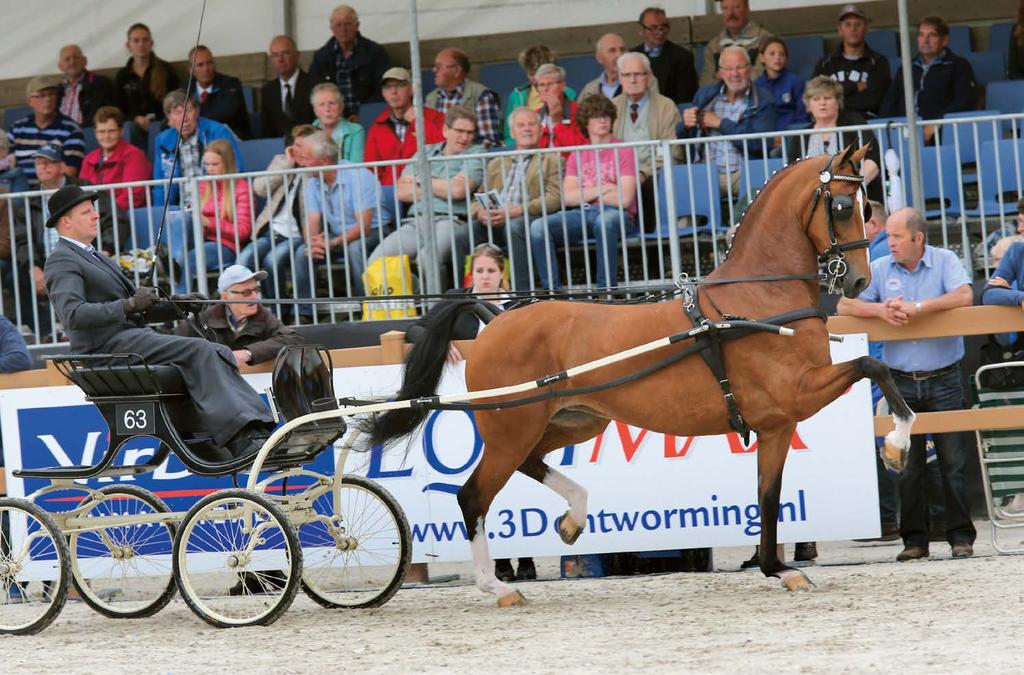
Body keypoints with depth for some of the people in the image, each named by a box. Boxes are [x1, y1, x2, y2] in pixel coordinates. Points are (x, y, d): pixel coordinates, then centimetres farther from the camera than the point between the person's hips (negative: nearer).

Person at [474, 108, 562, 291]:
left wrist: (518, 210, -15)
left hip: (530, 220, -4)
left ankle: (522, 292, -39)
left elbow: (555, 198, 1)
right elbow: (478, 200, 22)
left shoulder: (551, 160, 17)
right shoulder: (496, 164, 31)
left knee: (515, 226, -39)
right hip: (493, 223, 4)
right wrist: (481, 213, -5)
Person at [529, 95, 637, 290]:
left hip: (616, 214, -4)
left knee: (604, 221, -42)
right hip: (582, 215, 4)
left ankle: (606, 289, -36)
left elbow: (625, 199, -9)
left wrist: (586, 194, 1)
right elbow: (567, 198, 4)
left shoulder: (622, 151, 3)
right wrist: (601, 190, -6)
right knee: (538, 227, -21)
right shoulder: (577, 156, 17)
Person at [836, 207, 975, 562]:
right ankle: (914, 539, 9)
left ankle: (961, 536, 4)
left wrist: (918, 307, -21)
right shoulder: (880, 269, 7)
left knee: (953, 461, -2)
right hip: (902, 382, 2)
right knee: (907, 465, 3)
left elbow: (963, 296, -17)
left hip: (944, 381, -2)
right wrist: (880, 310, -15)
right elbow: (844, 306, 3)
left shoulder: (944, 261, 0)